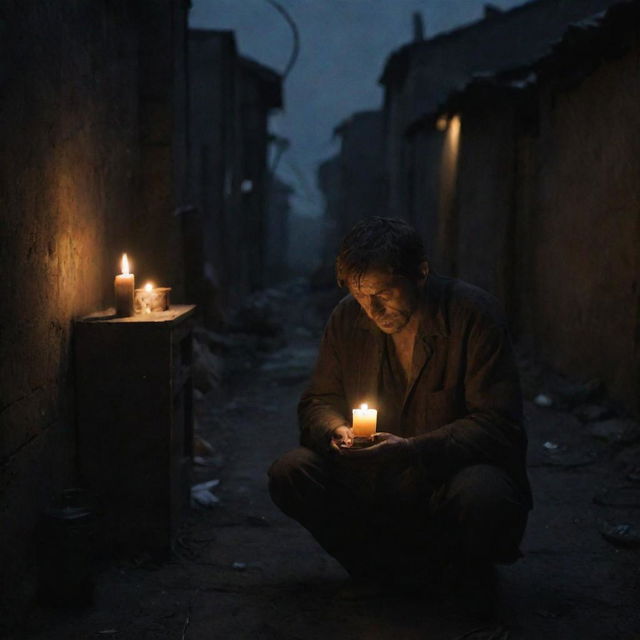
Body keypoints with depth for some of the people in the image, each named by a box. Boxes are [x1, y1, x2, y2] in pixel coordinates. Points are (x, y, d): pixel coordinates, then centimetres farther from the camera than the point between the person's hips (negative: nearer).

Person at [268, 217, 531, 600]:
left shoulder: (474, 316, -15)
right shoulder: (348, 318, -1)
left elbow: (498, 425, -18)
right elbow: (319, 401, 9)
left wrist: (412, 450, -32)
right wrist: (335, 429, -17)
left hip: (455, 471, -4)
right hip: (374, 482, 5)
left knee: (481, 494, -38)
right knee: (290, 474, -18)